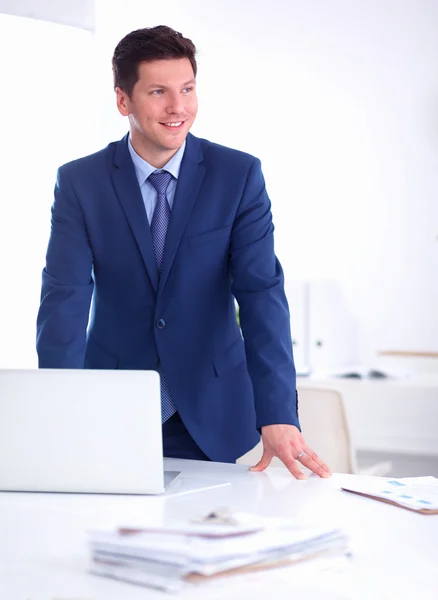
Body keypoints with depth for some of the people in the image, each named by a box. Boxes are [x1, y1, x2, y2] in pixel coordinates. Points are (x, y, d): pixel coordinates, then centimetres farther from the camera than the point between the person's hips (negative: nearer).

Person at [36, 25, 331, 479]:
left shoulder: (239, 175, -7)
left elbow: (262, 292, -14)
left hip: (210, 416, 0)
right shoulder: (79, 182, -7)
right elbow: (64, 299, -14)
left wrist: (278, 417, -25)